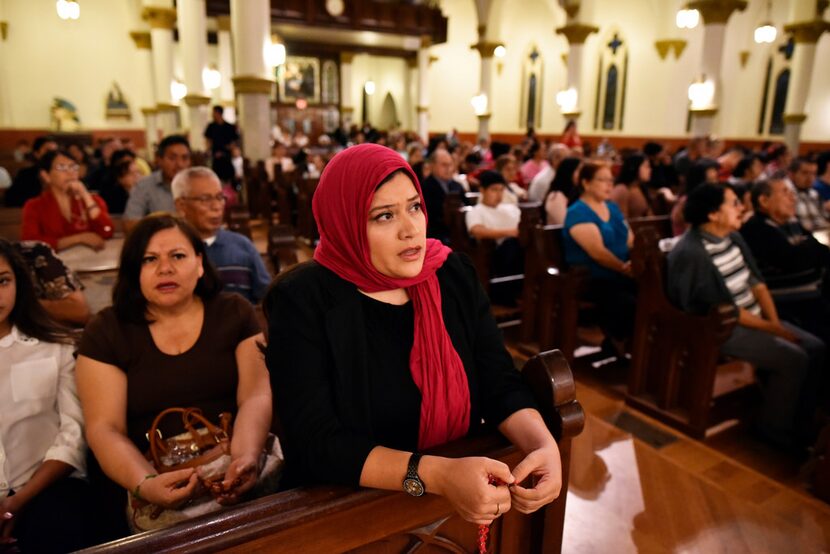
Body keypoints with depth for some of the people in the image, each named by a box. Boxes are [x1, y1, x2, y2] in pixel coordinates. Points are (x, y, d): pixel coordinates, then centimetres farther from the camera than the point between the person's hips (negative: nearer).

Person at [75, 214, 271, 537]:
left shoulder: (234, 314, 5)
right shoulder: (106, 332, 4)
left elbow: (256, 397, -6)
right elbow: (104, 428, -4)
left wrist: (246, 458, -26)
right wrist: (144, 484, -24)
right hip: (153, 476, -1)